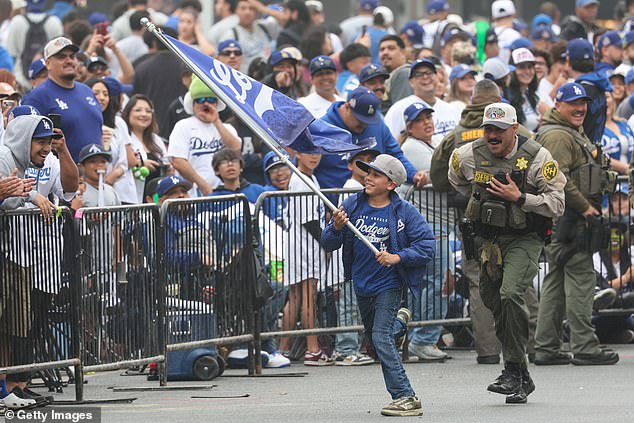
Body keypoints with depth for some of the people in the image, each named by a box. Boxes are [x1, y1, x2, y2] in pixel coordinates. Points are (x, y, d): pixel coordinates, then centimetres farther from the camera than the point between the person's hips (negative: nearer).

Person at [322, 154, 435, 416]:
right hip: (362, 283, 6)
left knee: (381, 338, -16)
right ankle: (400, 322, 56)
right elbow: (328, 244, -3)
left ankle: (405, 397, -12)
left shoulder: (404, 212, -13)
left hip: (388, 283, -6)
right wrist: (336, 228, -25)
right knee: (372, 337, 22)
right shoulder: (352, 206, -2)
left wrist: (398, 257, -28)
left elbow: (427, 245, -16)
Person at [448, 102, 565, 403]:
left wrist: (520, 198, -22)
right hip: (486, 240, 5)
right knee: (494, 304, 10)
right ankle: (522, 380, 23)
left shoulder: (537, 158, -13)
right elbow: (456, 181, 23)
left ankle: (514, 370, -18)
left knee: (511, 294, -26)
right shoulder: (468, 156, -2)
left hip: (524, 240, -5)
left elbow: (557, 204, -14)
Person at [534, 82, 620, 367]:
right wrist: (584, 207, -20)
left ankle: (546, 348, 14)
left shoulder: (574, 134, 22)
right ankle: (584, 348, -11)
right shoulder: (557, 136, -14)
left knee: (556, 282, 11)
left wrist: (589, 207, 22)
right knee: (581, 279, -10)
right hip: (568, 221, -11)